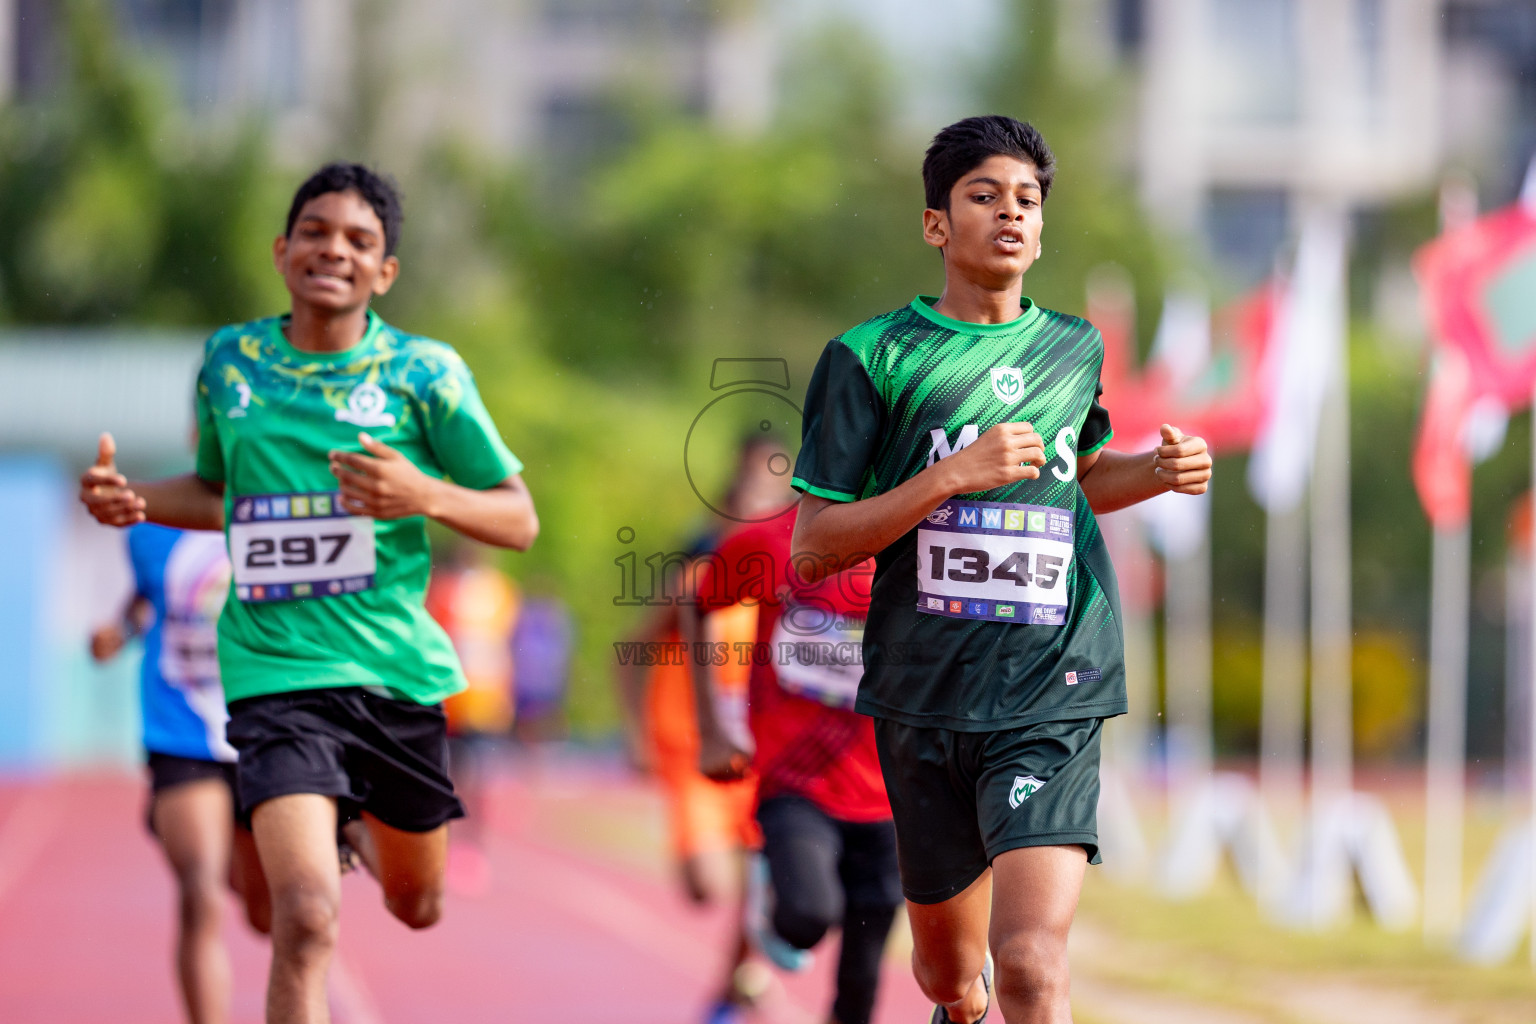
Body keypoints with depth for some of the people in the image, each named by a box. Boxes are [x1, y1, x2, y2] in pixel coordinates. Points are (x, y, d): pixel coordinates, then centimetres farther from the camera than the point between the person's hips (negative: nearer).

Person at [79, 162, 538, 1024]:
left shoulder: (424, 371, -3)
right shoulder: (230, 360, 4)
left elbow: (520, 521, -1)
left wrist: (425, 496, -21)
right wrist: (134, 501, 1)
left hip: (398, 668, 1)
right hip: (278, 671, -1)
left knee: (417, 907, 21)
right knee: (306, 917, -22)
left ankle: (355, 823, 55)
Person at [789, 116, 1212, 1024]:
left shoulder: (1075, 350, 11)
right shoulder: (871, 358, 0)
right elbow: (814, 548, -4)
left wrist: (1164, 471, 10)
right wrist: (952, 476, -16)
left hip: (1053, 700, 0)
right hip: (924, 700, 0)